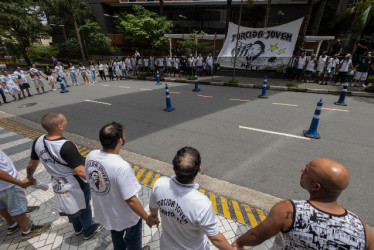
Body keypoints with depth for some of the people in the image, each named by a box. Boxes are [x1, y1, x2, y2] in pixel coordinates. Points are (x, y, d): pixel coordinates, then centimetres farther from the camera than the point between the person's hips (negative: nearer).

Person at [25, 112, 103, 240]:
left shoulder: (38, 142, -12)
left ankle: (78, 228, 55)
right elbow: (81, 171, -35)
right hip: (76, 186, -6)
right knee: (83, 207, 20)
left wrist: (29, 177, 24)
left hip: (57, 185, 7)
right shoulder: (66, 146, -35)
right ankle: (89, 230, 45)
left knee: (70, 206, 30)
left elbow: (31, 164, 5)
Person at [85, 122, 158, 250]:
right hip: (126, 217, -6)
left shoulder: (90, 156, -17)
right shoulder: (122, 167, -40)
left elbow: (91, 180, 0)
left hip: (103, 210, 6)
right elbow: (131, 200, -32)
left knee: (116, 234, 37)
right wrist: (147, 218, -16)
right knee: (132, 239, 27)